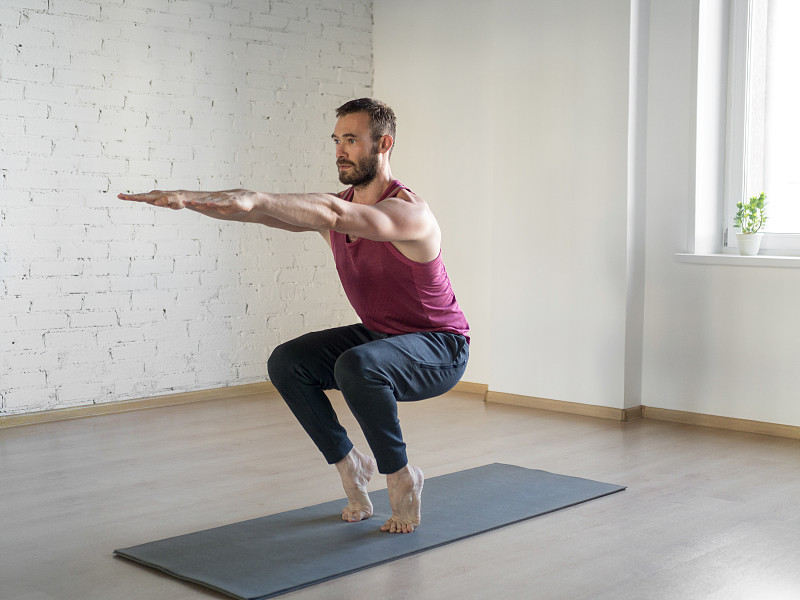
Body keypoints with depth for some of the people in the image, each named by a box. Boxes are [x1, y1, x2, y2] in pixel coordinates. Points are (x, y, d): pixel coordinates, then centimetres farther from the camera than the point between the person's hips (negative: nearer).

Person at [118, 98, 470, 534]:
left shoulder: (408, 211, -26)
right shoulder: (335, 209, -3)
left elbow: (334, 213, -46)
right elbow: (256, 211, -12)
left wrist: (255, 198, -57)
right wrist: (188, 198, -28)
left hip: (439, 349, -7)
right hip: (378, 334, 8)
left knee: (356, 366, -36)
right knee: (286, 364, -11)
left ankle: (401, 480, -13)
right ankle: (349, 465, 4)